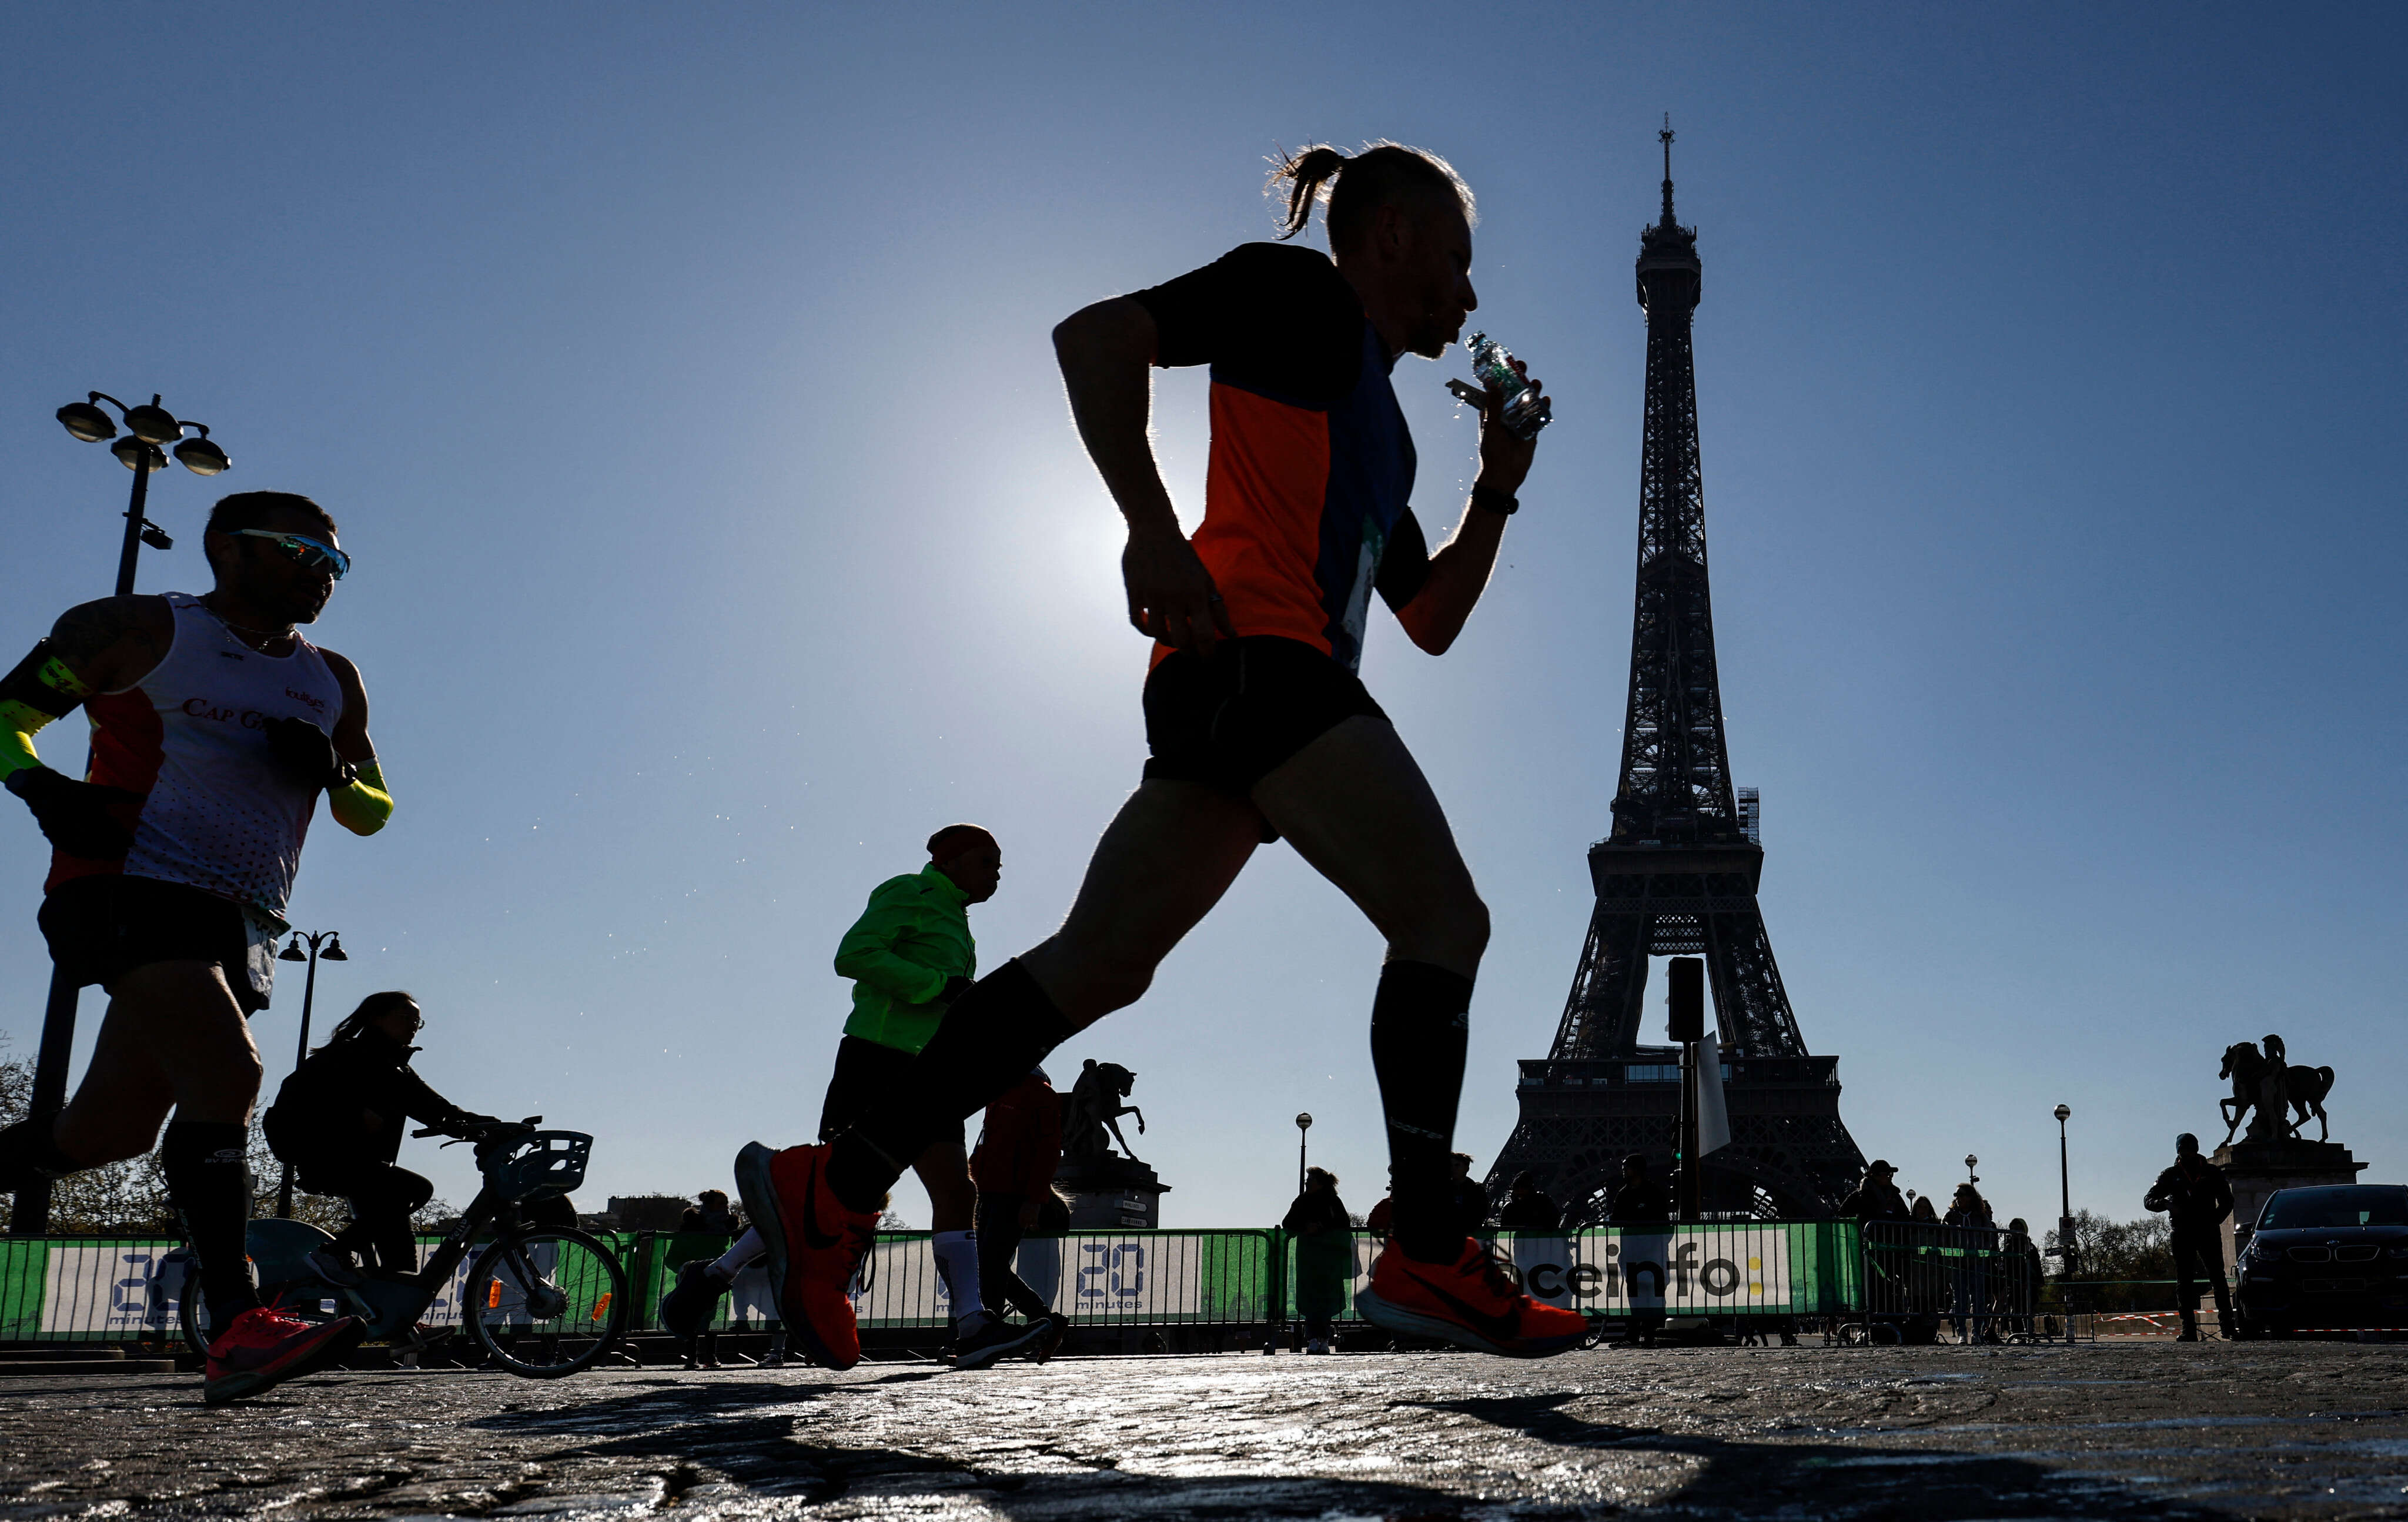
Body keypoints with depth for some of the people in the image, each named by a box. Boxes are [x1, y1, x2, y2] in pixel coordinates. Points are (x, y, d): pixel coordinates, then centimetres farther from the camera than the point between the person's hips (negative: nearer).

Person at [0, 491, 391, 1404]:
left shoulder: (334, 685, 17)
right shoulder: (140, 632, 2)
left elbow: (373, 812, 22)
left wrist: (332, 775, -1)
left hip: (240, 926, 7)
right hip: (131, 889, -6)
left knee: (112, 1130, 6)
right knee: (226, 1074, -25)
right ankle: (237, 1329, -27)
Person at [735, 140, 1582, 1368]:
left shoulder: (1372, 415, 33)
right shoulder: (1296, 290, 8)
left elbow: (1432, 620, 34)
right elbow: (1096, 334, -7)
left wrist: (1498, 488, 23)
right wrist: (1155, 531, -18)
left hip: (1233, 684, 9)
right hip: (1256, 650, -9)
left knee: (1096, 965, 1)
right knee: (1444, 916, -11)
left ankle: (834, 1188, 0)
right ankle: (1426, 1255, -12)